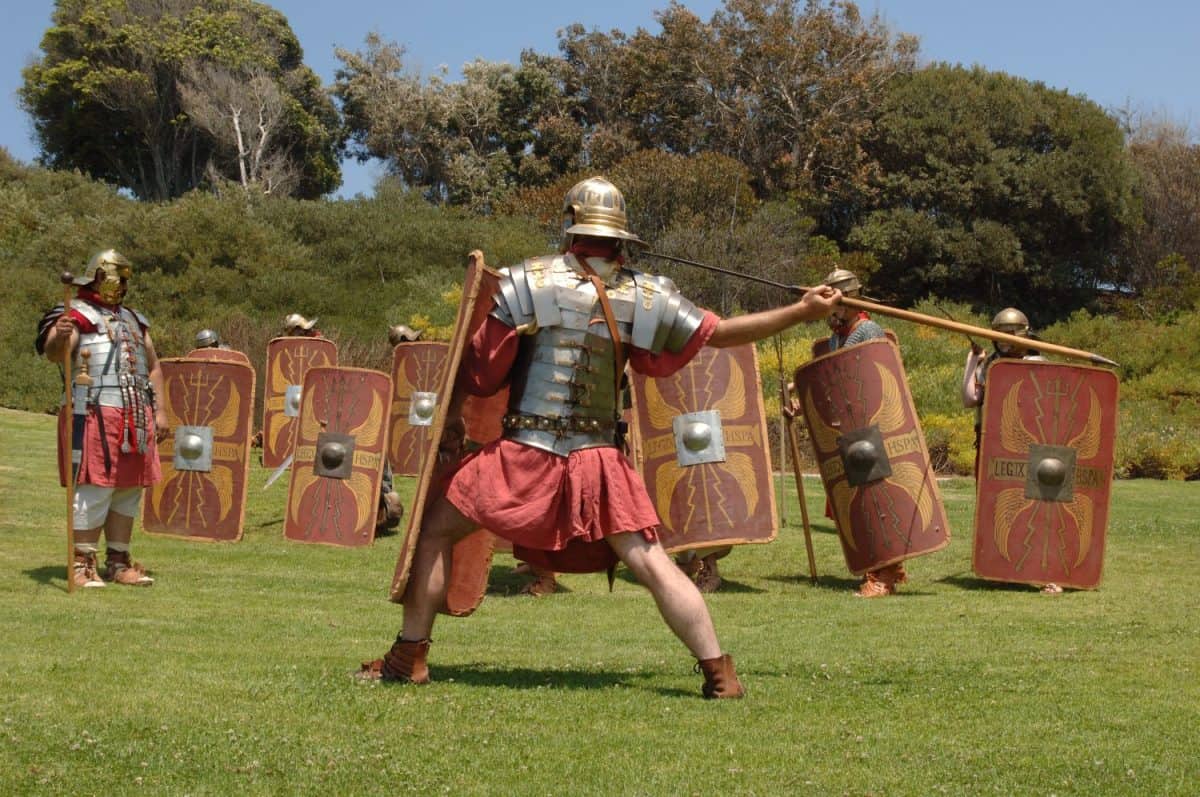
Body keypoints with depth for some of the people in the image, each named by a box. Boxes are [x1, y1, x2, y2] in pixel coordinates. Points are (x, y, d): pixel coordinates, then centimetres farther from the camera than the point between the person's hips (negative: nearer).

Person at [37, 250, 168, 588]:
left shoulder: (134, 320, 22)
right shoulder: (77, 315, 0)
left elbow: (153, 367, 25)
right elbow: (54, 354, -17)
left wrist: (158, 409, 15)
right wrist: (60, 336, -40)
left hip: (137, 417, 7)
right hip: (96, 415, -7)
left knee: (129, 489, 9)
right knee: (94, 488, -10)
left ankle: (118, 562, 17)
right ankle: (82, 564, -6)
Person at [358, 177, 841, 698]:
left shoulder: (525, 281, 0)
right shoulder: (642, 295, 5)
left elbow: (481, 369, 2)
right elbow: (720, 333, 8)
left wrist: (449, 419, 15)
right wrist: (802, 311, 16)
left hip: (524, 455, -2)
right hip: (599, 460, 2)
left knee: (435, 529, 13)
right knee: (652, 564, 5)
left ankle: (408, 656, 14)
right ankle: (719, 671, 1)